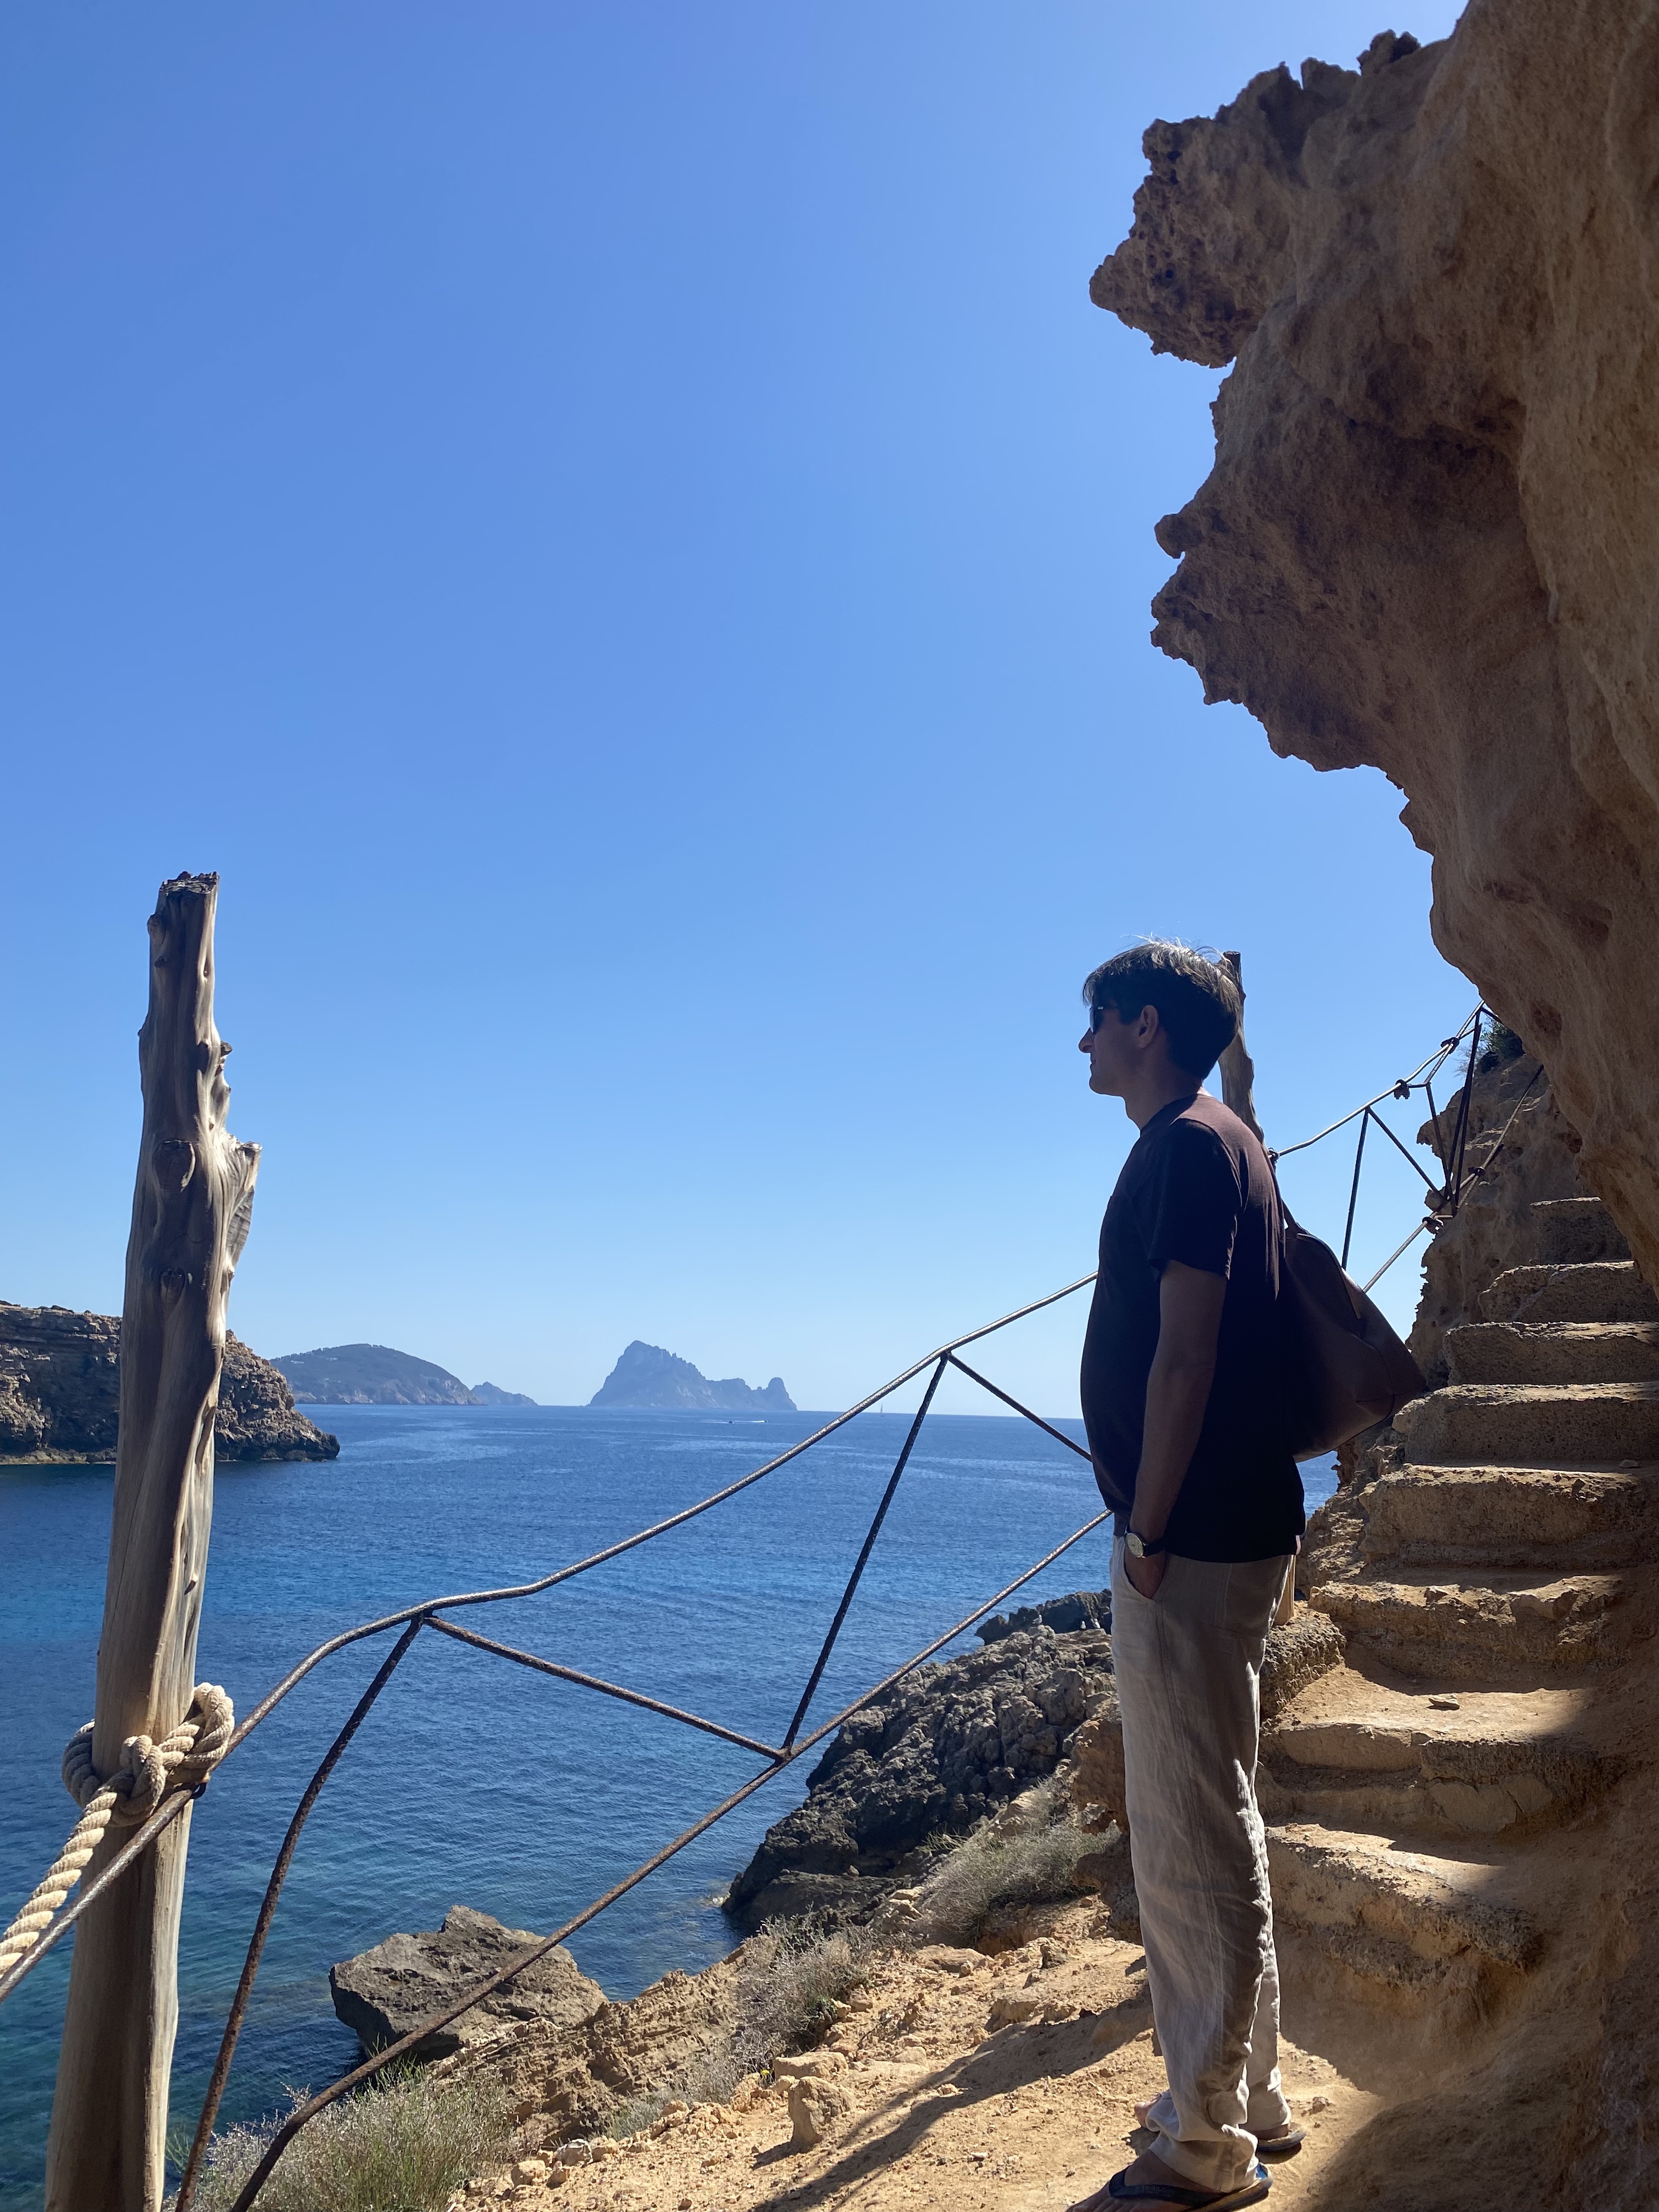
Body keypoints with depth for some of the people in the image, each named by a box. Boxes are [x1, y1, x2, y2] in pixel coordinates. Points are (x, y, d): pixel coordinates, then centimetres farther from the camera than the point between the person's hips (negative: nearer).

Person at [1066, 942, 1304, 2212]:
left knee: (1192, 1844, 0)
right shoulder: (1212, 1145, 17)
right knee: (1212, 1832, 18)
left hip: (1190, 1543, -10)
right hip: (1215, 1537, 10)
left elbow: (1183, 1353, -20)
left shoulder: (1187, 1145, -14)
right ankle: (1247, 2101, 32)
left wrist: (1146, 1533, -18)